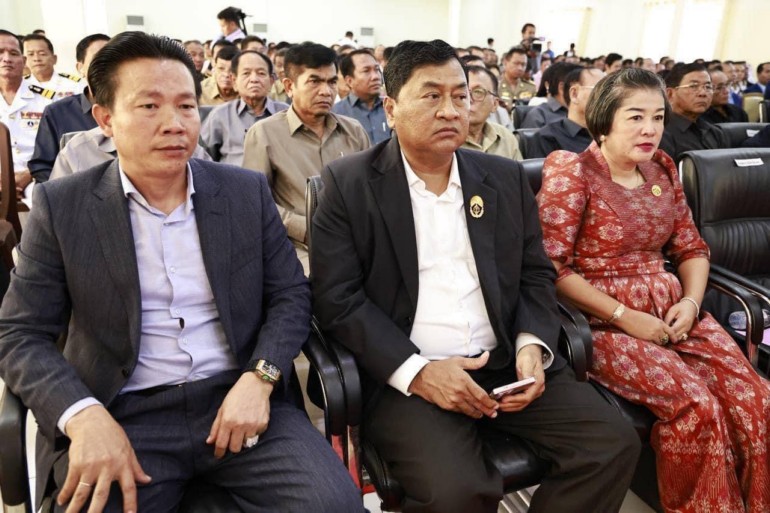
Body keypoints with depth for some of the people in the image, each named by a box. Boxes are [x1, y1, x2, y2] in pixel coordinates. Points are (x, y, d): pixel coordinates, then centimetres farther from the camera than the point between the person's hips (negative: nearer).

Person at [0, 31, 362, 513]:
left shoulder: (247, 191, 3)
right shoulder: (62, 205, 0)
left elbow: (291, 295, 5)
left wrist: (260, 379, -12)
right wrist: (85, 416, -16)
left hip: (239, 400, 1)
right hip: (121, 415, 0)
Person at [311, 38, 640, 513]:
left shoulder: (506, 177, 11)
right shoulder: (350, 183, -2)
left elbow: (536, 274, 13)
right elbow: (337, 297, -8)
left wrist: (532, 345, -6)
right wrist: (416, 370, -18)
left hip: (507, 363, 5)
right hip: (405, 374, -4)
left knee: (614, 444, -9)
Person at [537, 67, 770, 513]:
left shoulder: (662, 168, 11)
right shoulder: (571, 171, -8)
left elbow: (692, 248, 16)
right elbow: (551, 268, -14)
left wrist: (691, 301, -4)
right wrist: (625, 317, -16)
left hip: (672, 311, 6)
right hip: (603, 321, -6)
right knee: (696, 404, -24)